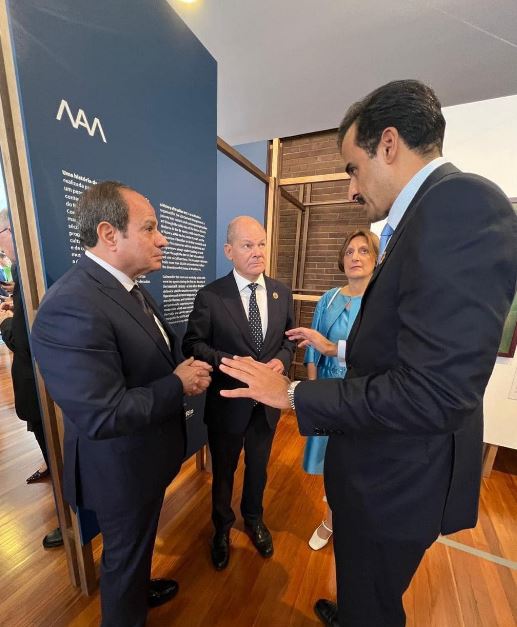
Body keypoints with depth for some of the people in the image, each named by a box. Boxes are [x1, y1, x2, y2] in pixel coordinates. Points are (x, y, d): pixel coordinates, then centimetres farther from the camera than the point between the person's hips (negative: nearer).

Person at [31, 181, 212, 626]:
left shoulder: (130, 288, 0)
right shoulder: (71, 307, -31)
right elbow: (101, 416, -33)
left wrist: (187, 370, -8)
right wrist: (178, 385, -23)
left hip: (146, 454, 9)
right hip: (123, 468, -9)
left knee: (139, 542, 34)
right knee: (125, 552, 22)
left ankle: (140, 589, 62)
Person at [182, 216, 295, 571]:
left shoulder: (281, 293, -2)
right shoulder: (210, 296, -15)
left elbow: (289, 338, 5)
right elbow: (193, 344, -12)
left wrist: (281, 360, -15)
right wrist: (229, 362, -26)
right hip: (228, 401, -3)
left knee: (258, 467, 27)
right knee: (223, 471, 23)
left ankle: (254, 520, 59)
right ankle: (222, 528, 55)